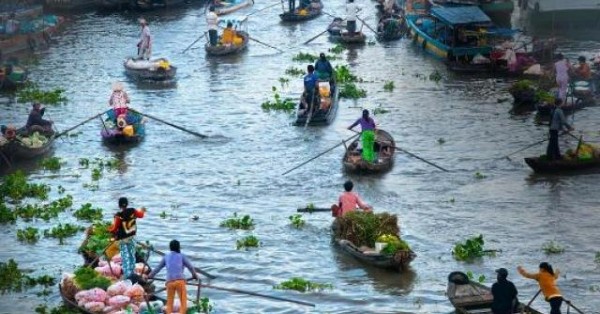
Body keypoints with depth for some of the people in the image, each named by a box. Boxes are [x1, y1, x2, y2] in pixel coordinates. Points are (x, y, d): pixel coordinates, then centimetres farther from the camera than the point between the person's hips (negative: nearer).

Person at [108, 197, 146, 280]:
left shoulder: (118, 216, -21)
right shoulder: (132, 211, -7)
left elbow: (114, 228, -19)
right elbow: (140, 215, 15)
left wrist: (110, 230, 3)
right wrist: (142, 210, 37)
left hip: (122, 239, -4)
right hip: (131, 237, 4)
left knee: (125, 256, 0)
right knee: (132, 255, 15)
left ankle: (127, 273, -3)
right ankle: (132, 272, 22)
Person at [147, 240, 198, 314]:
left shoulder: (166, 257, 18)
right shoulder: (181, 256, 11)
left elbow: (158, 268, 23)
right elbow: (190, 267, 14)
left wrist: (150, 275, 37)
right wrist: (195, 275, 31)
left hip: (169, 282, 3)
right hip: (180, 280, -3)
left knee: (169, 303, 8)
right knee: (183, 302, -3)